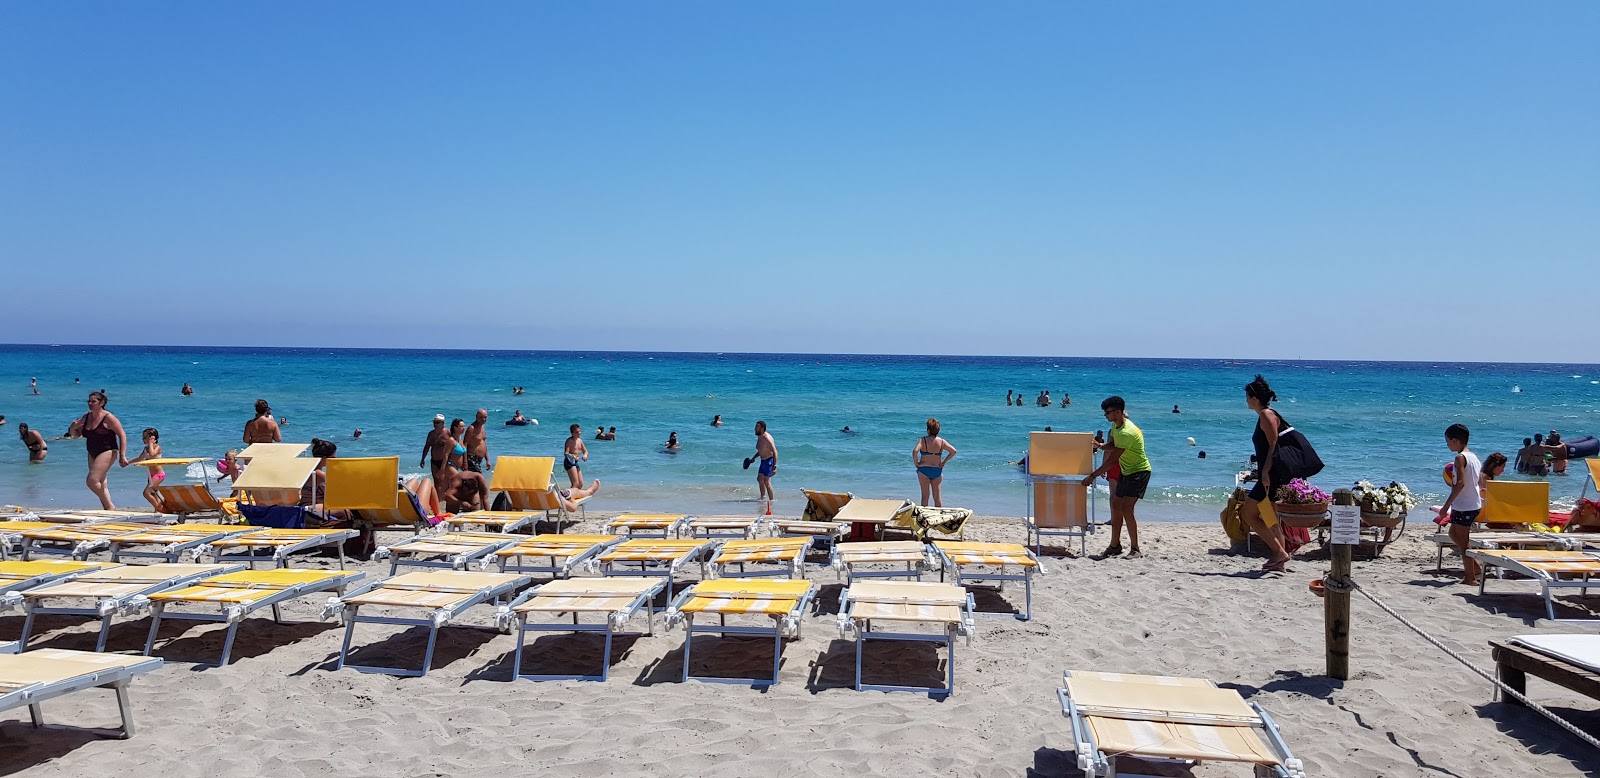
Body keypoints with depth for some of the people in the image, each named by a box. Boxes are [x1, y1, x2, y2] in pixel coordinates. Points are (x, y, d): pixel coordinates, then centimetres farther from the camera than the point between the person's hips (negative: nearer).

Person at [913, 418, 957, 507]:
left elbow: (915, 451, -23)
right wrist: (944, 462, 2)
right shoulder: (942, 441, -2)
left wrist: (916, 463, -10)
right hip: (937, 470, 2)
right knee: (937, 495, 9)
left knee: (925, 495, 6)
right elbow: (953, 451, -4)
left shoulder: (923, 440, -9)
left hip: (924, 469, -2)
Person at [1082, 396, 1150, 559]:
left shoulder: (1127, 432, -29)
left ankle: (1135, 549, -6)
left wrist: (1092, 476, -25)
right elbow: (1112, 445, 17)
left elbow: (1112, 460, -28)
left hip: (1139, 472, -10)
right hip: (1126, 471, 10)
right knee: (1116, 505, 9)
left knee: (1126, 509, -15)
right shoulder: (1116, 425, 2)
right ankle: (1115, 546, 18)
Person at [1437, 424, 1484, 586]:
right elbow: (1481, 483, 14)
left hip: (1463, 506, -9)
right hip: (1475, 504, 9)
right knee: (1454, 533, 22)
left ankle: (1471, 578, 4)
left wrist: (1446, 505, -24)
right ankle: (1475, 566, 23)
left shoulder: (1460, 458, -16)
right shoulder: (1474, 457, 11)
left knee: (1463, 541, -1)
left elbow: (1461, 483, -25)